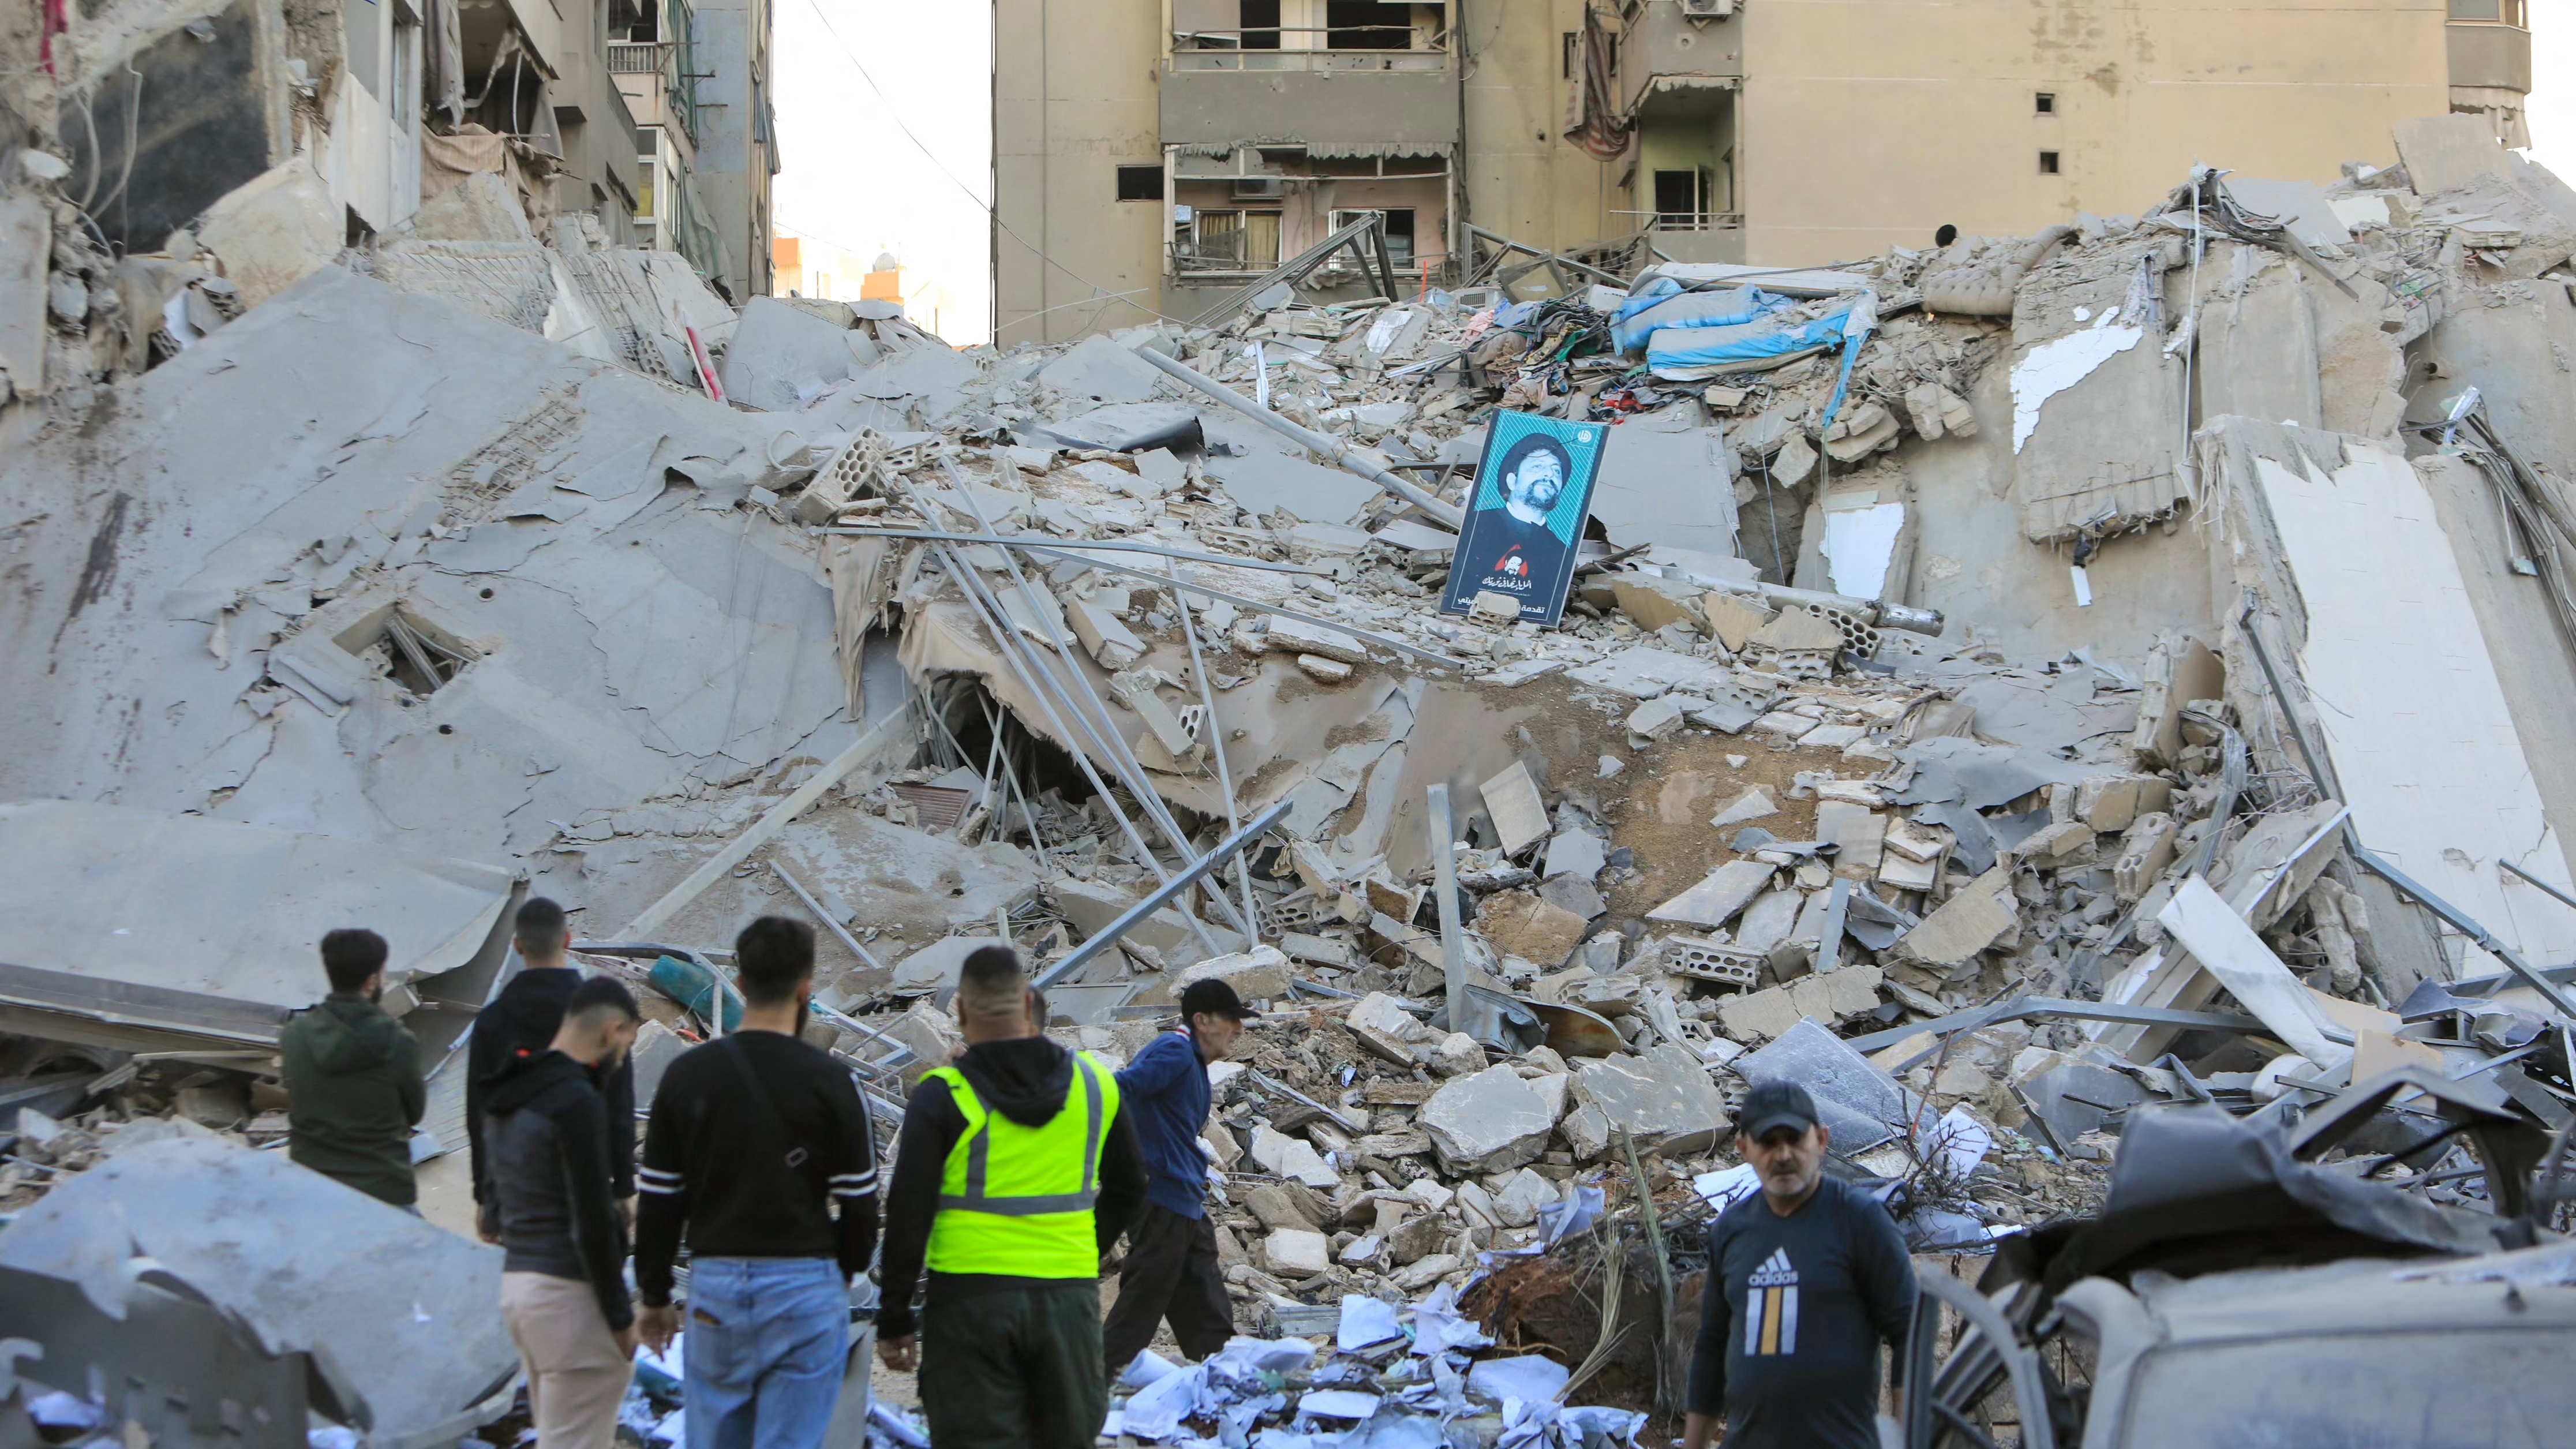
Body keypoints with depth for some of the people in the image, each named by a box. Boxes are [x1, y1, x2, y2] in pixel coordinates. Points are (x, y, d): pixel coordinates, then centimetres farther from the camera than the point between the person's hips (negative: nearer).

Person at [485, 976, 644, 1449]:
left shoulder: (506, 1098, 11)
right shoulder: (579, 1103, -18)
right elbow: (590, 1223, -19)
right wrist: (621, 1316, -11)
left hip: (517, 1282, 9)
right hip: (569, 1291, -9)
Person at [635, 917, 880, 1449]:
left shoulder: (687, 1075, 1)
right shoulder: (826, 1080, -8)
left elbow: (657, 1202, 3)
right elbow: (860, 1200, -4)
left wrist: (655, 1296, 13)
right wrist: (847, 1270, 15)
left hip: (714, 1287, 3)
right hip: (805, 1286, -2)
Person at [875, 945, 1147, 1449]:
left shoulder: (943, 1095, -7)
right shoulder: (1093, 1082, 5)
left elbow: (908, 1216, -7)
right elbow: (1127, 1188, 16)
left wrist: (894, 1321, 0)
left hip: (970, 1299, -3)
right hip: (1070, 1298, 3)